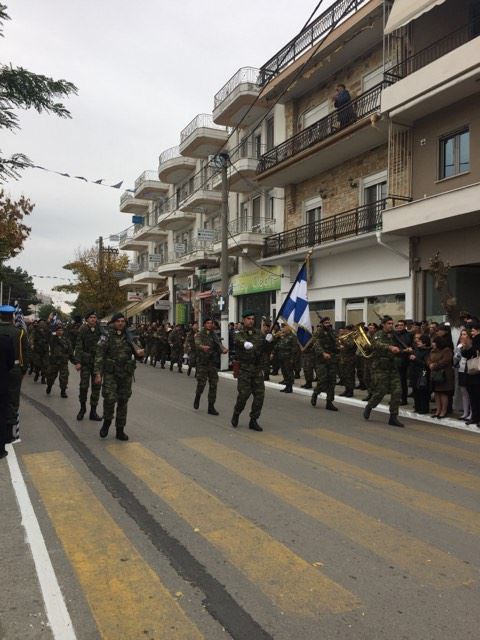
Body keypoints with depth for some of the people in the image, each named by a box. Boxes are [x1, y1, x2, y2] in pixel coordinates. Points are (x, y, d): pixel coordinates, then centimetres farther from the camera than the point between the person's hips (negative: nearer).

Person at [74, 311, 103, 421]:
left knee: (96, 387, 4)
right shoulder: (83, 331, -3)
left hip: (97, 362, 2)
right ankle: (82, 407, 21)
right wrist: (77, 362, -12)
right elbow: (78, 347, -5)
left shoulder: (100, 331, 2)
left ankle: (93, 411, 14)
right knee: (84, 386, -2)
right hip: (86, 362, -2)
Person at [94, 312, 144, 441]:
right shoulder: (107, 337, -3)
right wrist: (98, 373, -13)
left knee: (123, 402, 7)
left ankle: (120, 430, 18)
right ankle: (107, 421, 14)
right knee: (110, 398, -14)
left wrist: (140, 353, -13)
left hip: (126, 374, 3)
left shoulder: (129, 338, 7)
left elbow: (137, 353, 12)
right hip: (110, 373, -3)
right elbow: (99, 356, -5)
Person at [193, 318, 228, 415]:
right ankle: (197, 397, 26)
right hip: (202, 363, -4)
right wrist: (203, 347, -47)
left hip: (212, 363, 4)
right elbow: (197, 343, -23)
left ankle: (211, 407, 10)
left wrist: (223, 349, -29)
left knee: (213, 385, 1)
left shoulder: (214, 335, 10)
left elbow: (218, 344, -6)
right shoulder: (199, 334, -3)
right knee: (201, 383, -7)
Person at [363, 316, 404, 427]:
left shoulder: (394, 335, 14)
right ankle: (368, 407, 25)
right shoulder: (379, 334, -6)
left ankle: (393, 417, 6)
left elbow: (399, 352, 20)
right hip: (380, 368, -6)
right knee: (380, 391, -4)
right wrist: (390, 347, -45)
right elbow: (378, 344, -29)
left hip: (393, 368, 6)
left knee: (397, 391, -3)